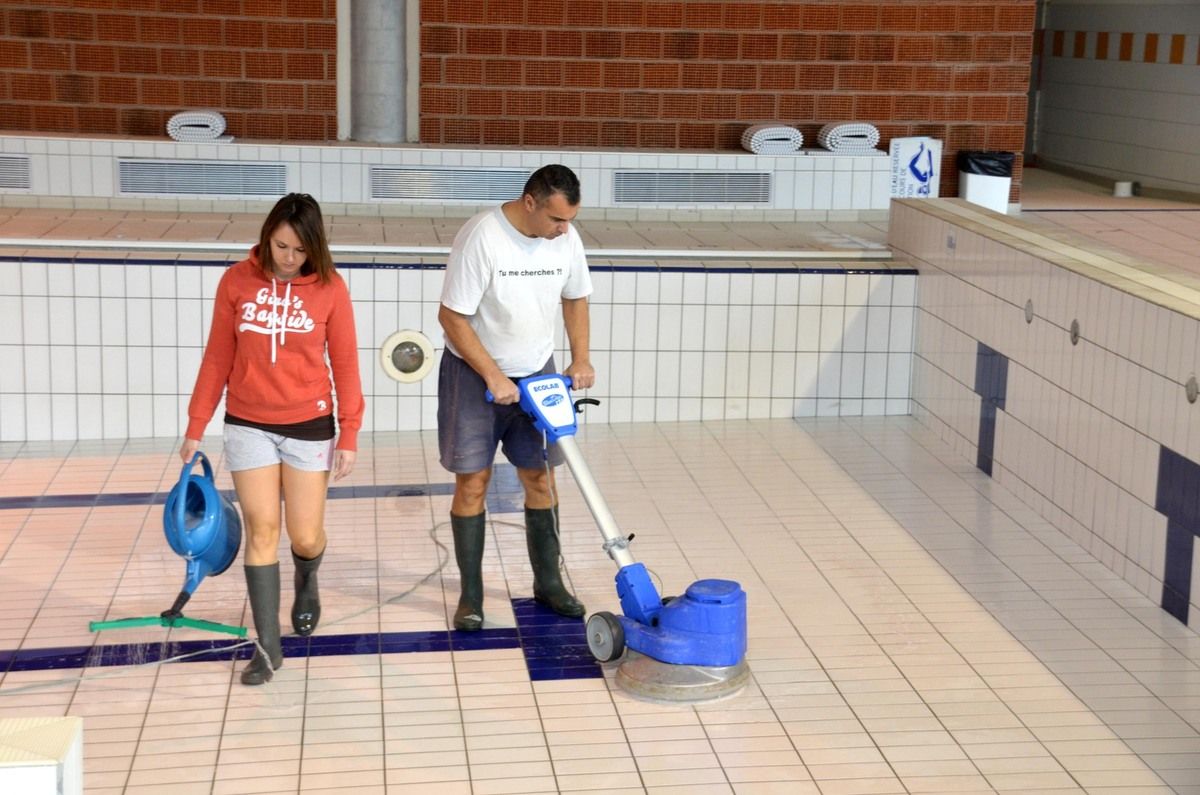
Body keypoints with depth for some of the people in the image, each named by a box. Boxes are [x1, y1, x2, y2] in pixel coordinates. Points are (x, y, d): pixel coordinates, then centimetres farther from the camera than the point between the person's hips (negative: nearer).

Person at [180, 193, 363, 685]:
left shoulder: (329, 288, -7)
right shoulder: (237, 281, -4)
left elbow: (344, 363, -2)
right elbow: (217, 357, 2)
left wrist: (349, 435, -5)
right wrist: (196, 426, 3)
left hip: (309, 426, 0)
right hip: (248, 425, 1)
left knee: (306, 537, 4)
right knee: (261, 529, -3)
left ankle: (307, 582, 41)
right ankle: (268, 647, 5)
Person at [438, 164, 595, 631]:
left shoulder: (566, 238, -8)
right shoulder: (481, 237, -25)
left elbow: (575, 299, 10)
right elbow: (452, 317, -21)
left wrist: (581, 359, -2)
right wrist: (494, 377, -22)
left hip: (536, 373, 5)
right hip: (475, 372, -4)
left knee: (540, 477, 7)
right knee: (473, 481, -2)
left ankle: (548, 582, 21)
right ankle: (471, 594, 9)